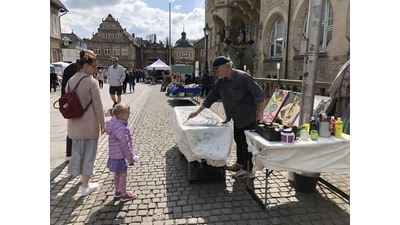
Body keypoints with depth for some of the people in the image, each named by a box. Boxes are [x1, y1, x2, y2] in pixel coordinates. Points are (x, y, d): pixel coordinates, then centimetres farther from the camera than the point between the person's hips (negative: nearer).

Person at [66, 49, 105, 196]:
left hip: (74, 124, 6)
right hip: (90, 124, -6)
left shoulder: (70, 81, 2)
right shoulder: (92, 82, -18)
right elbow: (98, 105, -16)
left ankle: (83, 173, 44)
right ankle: (85, 186, 15)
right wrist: (102, 123, -6)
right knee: (89, 152, 6)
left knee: (77, 150, 22)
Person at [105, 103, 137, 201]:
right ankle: (124, 194, 20)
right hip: (121, 156, -10)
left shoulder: (114, 124, 5)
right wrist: (130, 156, -17)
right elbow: (124, 144, -26)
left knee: (117, 174, 22)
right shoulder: (121, 128, -27)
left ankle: (117, 191, 38)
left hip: (114, 155, 10)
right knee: (123, 174, 6)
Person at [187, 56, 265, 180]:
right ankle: (240, 163, 34)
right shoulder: (220, 81, -1)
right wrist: (197, 112, 5)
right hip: (237, 117, 7)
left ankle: (248, 170, 10)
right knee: (238, 140, 16)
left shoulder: (242, 77, -22)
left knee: (246, 142, -2)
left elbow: (259, 94, -18)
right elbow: (210, 98, 5)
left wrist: (259, 112, -17)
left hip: (248, 116, -7)